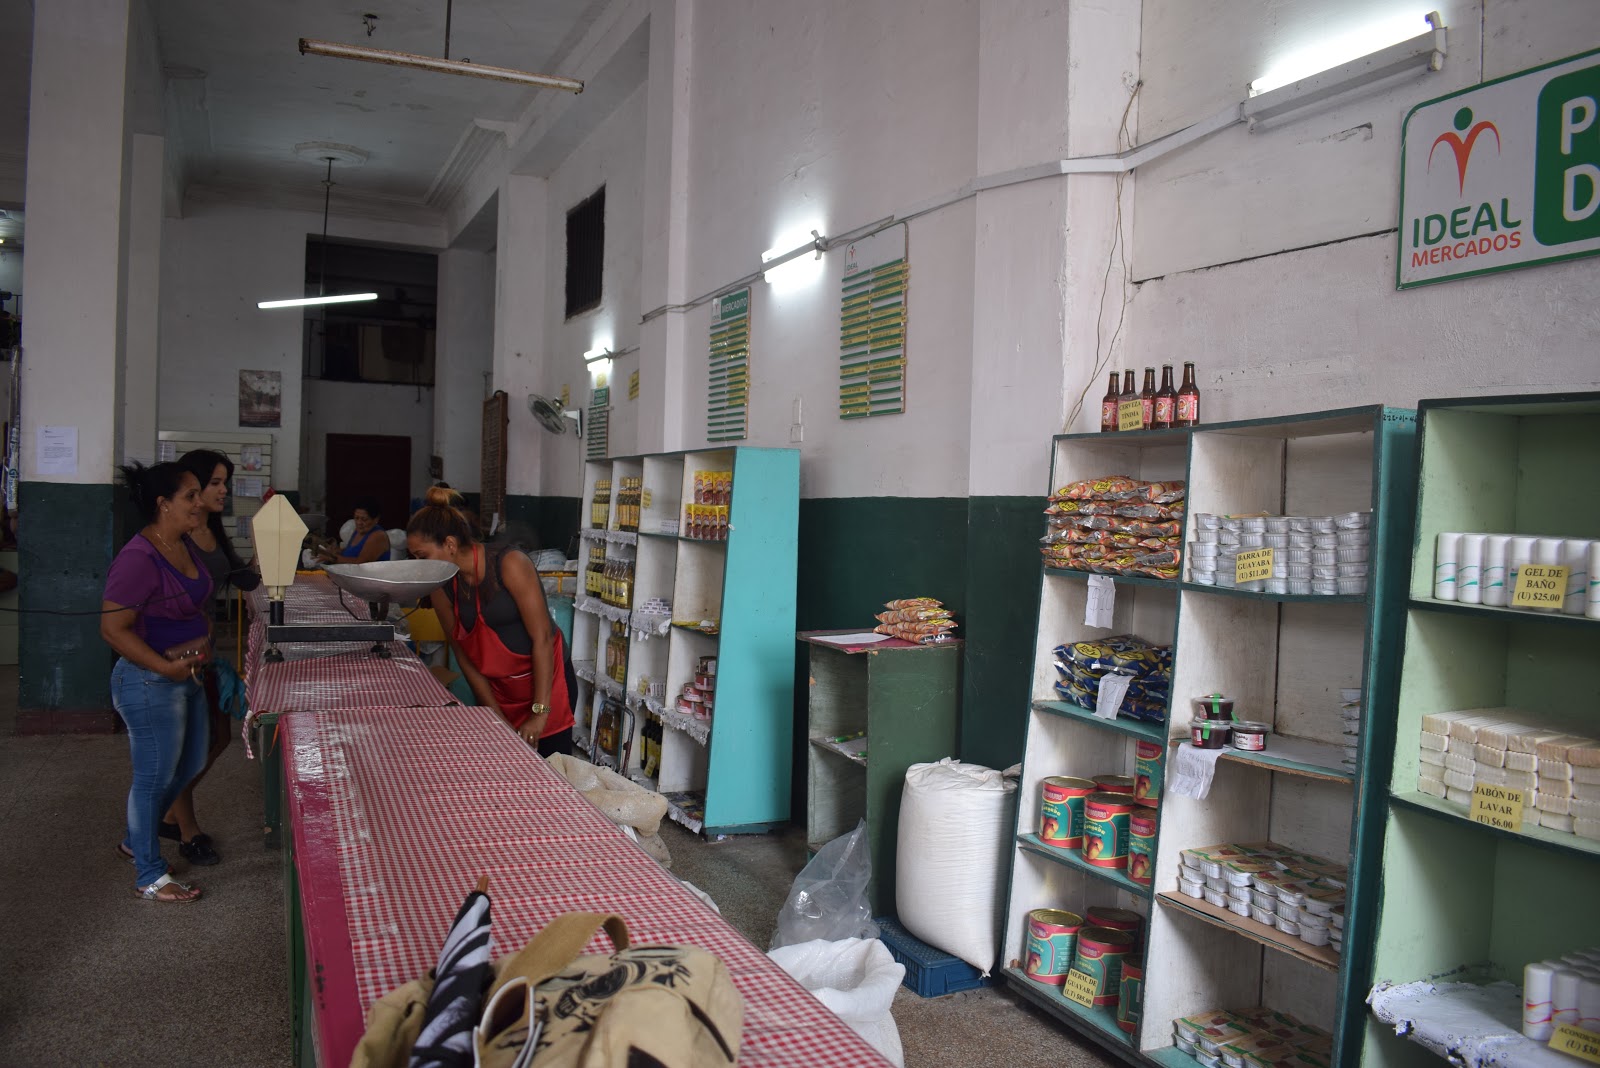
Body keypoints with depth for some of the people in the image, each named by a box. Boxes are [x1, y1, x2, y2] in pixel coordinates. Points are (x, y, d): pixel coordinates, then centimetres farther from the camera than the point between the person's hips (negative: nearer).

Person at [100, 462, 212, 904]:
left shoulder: (185, 546, 5)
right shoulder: (138, 560, -23)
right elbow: (112, 629, -23)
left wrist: (207, 641, -1)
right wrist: (167, 667, -23)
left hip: (187, 677, 10)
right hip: (150, 684, -9)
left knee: (190, 764, 22)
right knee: (155, 776, 4)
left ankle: (136, 839, 43)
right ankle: (150, 876, 21)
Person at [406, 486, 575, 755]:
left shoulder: (510, 564, -19)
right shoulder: (442, 589, -3)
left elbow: (542, 638, -21)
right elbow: (466, 659, 1)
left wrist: (540, 713, -22)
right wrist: (499, 720, -4)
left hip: (546, 683, -5)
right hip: (498, 691, 5)